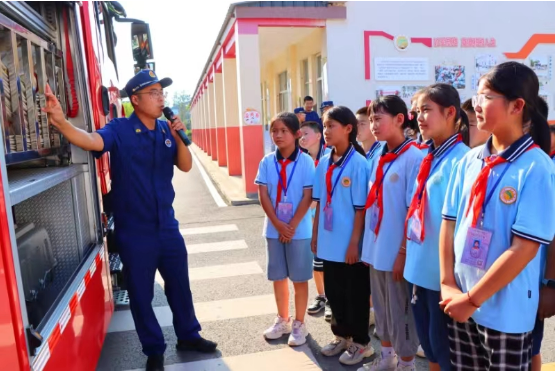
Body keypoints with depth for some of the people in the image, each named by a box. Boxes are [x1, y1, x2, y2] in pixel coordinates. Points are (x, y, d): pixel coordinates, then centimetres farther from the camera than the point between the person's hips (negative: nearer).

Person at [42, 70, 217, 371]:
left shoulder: (166, 130, 3)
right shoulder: (119, 130, -10)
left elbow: (185, 166, -2)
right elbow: (92, 141, -29)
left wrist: (179, 137, -18)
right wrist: (62, 123, -48)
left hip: (167, 226, 4)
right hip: (134, 232, -4)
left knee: (179, 284, 18)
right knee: (141, 294, 10)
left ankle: (188, 335, 39)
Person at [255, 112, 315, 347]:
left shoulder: (306, 162, -8)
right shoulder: (267, 162, 1)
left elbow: (307, 197, -10)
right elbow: (263, 196, -2)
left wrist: (292, 226, -12)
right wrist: (278, 224, -10)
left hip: (299, 229, -3)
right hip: (274, 229, 4)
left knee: (299, 278, 7)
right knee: (278, 277, 14)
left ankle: (299, 324, 22)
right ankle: (282, 320, 31)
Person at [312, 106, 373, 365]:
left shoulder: (358, 163, -14)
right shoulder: (323, 163, 5)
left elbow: (361, 208, -14)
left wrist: (354, 243, -14)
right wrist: (315, 234, 10)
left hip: (349, 243, -6)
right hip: (329, 241, 6)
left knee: (355, 294, 10)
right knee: (334, 292, 18)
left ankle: (361, 342, 28)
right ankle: (341, 335, 38)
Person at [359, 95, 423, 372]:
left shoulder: (413, 157, -14)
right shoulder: (379, 158, 8)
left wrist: (403, 253, -15)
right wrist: (368, 245, 12)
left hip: (397, 251, -7)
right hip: (376, 248, 7)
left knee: (400, 309, 8)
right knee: (381, 306, 20)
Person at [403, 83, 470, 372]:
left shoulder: (460, 158, -16)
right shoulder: (427, 158, 9)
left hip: (442, 269, -8)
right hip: (419, 266, 8)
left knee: (442, 341, 8)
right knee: (427, 339, 20)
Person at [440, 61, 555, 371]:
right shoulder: (469, 161, 0)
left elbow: (524, 248, -18)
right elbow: (449, 223, 3)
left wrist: (473, 299, -15)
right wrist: (447, 284, -4)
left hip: (506, 310, -4)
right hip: (461, 302, 5)